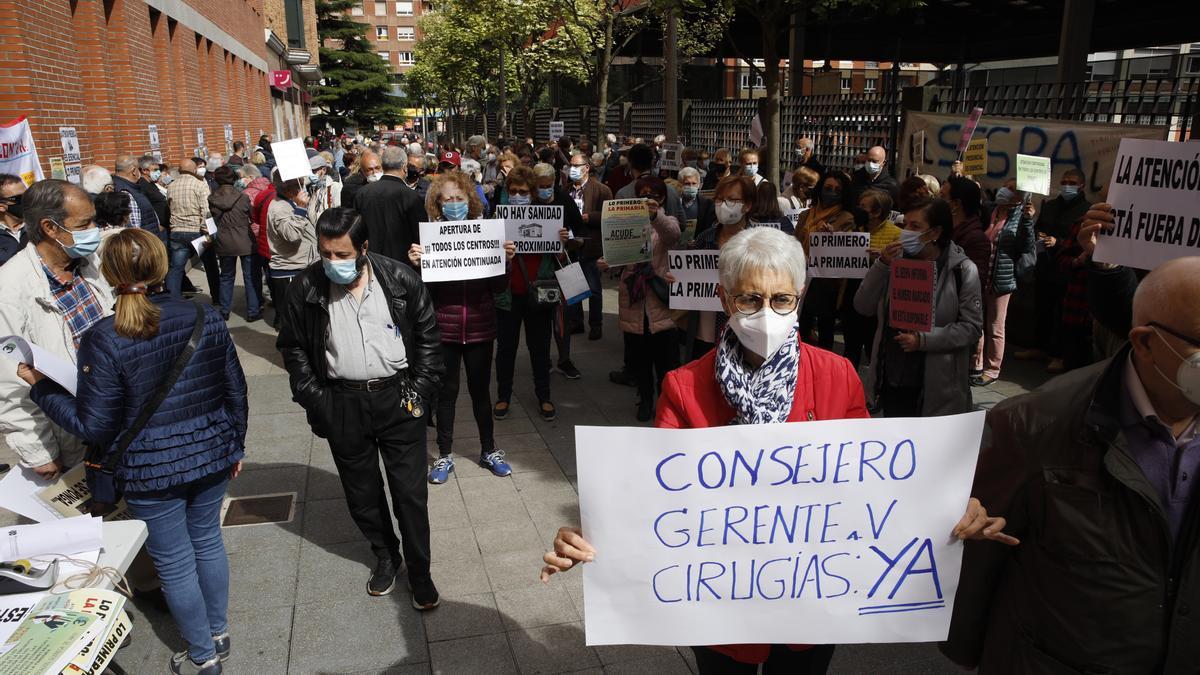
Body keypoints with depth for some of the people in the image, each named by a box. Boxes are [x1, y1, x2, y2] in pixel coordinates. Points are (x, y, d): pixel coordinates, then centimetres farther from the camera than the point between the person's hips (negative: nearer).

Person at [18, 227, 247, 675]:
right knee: (207, 539, 23)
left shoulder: (102, 341, -18)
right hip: (210, 456, 4)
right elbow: (235, 392, -1)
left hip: (151, 470, -3)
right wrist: (234, 446, 14)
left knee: (174, 562, 14)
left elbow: (94, 426, -13)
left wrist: (41, 387, 0)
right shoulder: (206, 319, -8)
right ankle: (218, 633, 40)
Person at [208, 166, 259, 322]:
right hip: (245, 243, -2)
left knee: (226, 277, 17)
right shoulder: (243, 198, -13)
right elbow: (253, 217, 1)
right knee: (250, 277, 7)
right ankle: (252, 311, 10)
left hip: (224, 244, 3)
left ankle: (225, 311, 22)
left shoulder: (212, 200, -6)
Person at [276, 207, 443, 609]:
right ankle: (385, 555, 39)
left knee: (410, 491, 4)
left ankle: (419, 572, 21)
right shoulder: (307, 287, -7)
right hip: (342, 405, 2)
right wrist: (313, 398, -3)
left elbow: (427, 338, 0)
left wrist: (420, 392, -5)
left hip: (398, 398, -1)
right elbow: (292, 347, 5)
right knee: (362, 491, 15)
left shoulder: (400, 279, -8)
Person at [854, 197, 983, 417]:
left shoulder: (962, 269, -7)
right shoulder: (897, 259, 3)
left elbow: (972, 326, -10)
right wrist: (882, 265, -13)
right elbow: (863, 307, -2)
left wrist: (923, 340, -20)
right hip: (890, 380, 4)